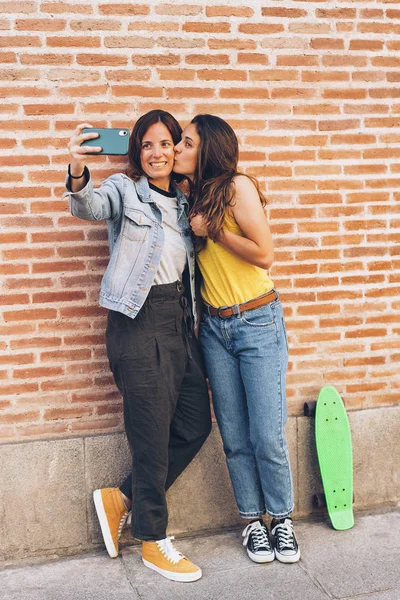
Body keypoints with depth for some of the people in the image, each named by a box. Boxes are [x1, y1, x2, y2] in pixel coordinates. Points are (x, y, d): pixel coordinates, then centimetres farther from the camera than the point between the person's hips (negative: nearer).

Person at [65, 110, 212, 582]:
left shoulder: (184, 203, 17)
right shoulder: (125, 189, -1)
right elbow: (90, 207, -24)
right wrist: (78, 175, -43)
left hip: (179, 321, 7)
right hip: (138, 321, -7)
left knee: (196, 424, 10)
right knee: (152, 432, -2)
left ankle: (120, 499, 24)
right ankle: (153, 542, 14)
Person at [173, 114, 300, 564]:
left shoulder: (237, 186, -12)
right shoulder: (193, 195, 8)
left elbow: (264, 254, -17)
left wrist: (210, 228, -13)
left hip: (257, 323, -6)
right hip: (214, 327, 6)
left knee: (267, 436, -3)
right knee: (235, 437, 8)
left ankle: (281, 518, 18)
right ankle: (252, 520, 23)